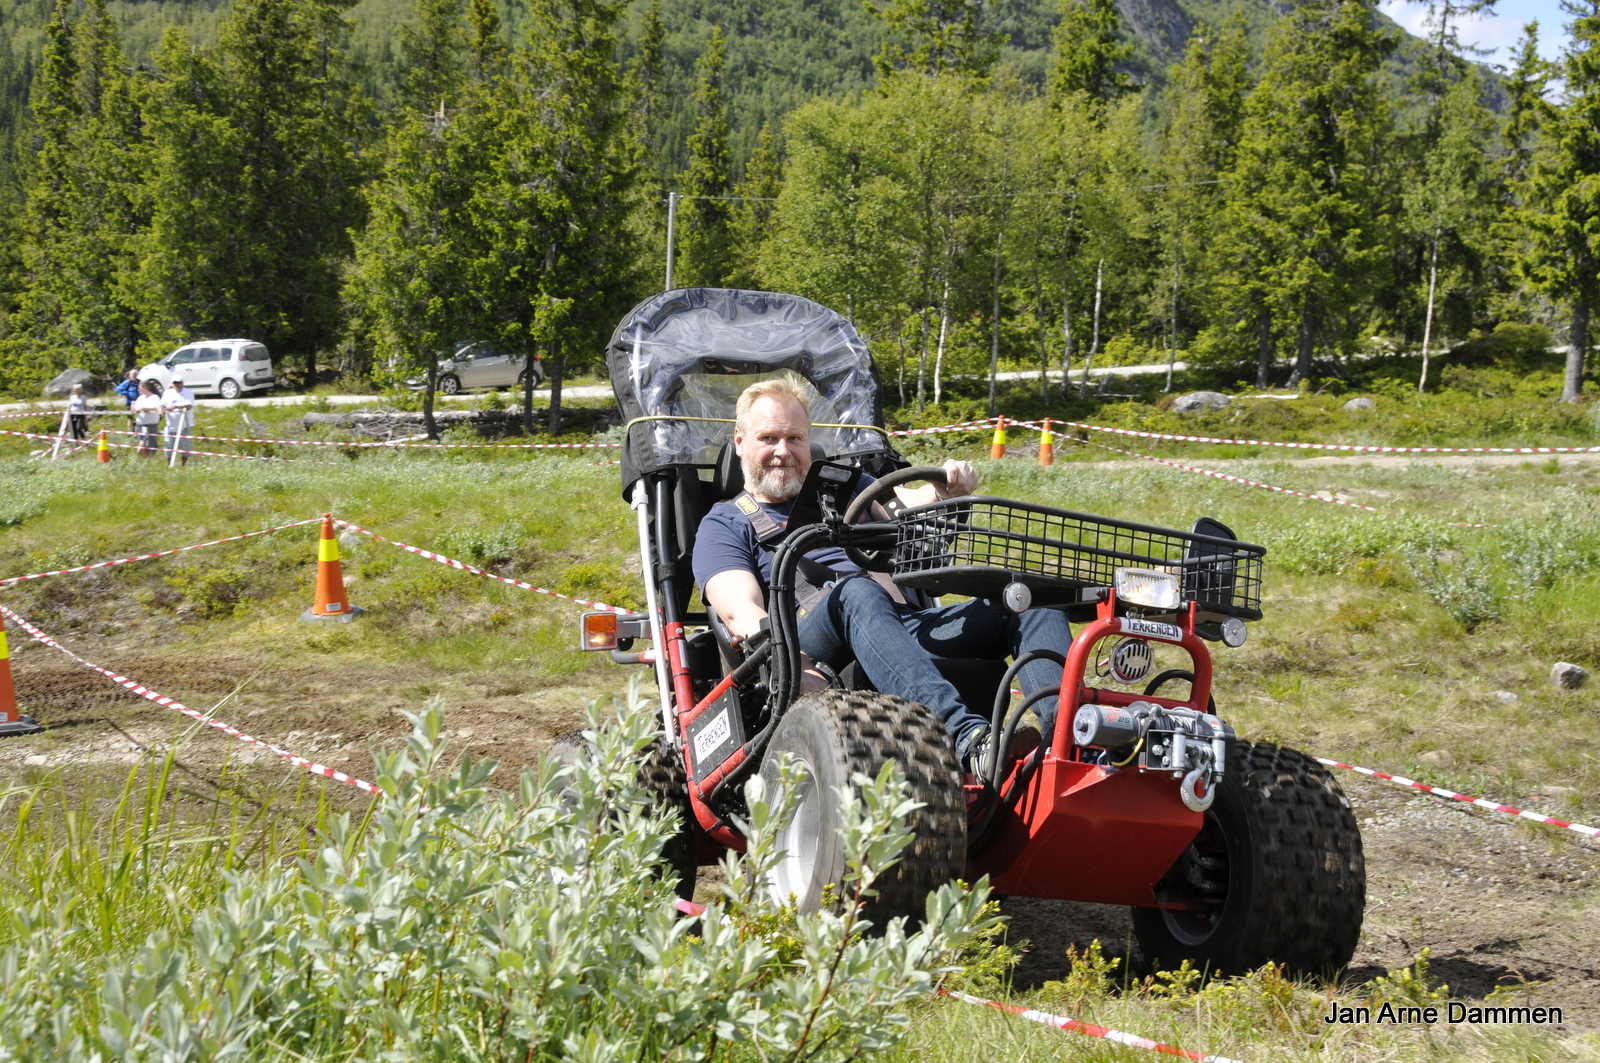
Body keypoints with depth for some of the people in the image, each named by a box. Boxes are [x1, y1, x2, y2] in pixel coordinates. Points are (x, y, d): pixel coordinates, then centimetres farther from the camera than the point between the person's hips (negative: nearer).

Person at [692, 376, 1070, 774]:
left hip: (912, 627, 5)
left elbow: (905, 509, 12)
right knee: (857, 592, -38)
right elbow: (742, 609, -2)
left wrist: (945, 492, -13)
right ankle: (968, 738, -58)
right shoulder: (725, 525, 17)